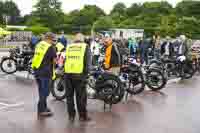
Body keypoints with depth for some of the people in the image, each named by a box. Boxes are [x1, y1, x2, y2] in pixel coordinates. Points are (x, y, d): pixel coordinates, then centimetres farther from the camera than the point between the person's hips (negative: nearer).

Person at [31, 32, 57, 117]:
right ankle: (41, 110, 6)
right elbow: (54, 60, -12)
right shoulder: (50, 47, -13)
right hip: (45, 72, -8)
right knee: (45, 91, 1)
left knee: (41, 90, 18)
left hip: (36, 71, 8)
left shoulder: (38, 45, 11)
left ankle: (44, 107, 28)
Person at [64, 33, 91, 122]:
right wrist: (86, 73, 5)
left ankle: (71, 116, 18)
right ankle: (82, 116, 13)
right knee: (81, 96, 5)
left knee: (69, 95, 12)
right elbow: (87, 61, -1)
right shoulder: (85, 46, 6)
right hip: (79, 74, -3)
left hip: (68, 74, 3)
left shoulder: (68, 47, 14)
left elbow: (65, 60, 15)